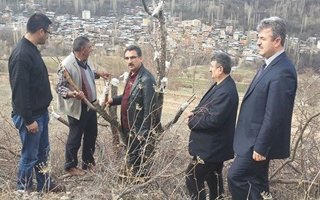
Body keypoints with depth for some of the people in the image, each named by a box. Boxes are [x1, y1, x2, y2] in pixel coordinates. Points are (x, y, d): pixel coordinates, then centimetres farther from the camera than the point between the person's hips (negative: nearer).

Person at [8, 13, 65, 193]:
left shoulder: (32, 49, 8)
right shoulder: (21, 55, -23)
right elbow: (19, 91, -24)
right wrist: (28, 120, -21)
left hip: (41, 111, 9)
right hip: (30, 115, -9)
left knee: (43, 151, 20)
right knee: (30, 155, 5)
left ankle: (45, 184, 35)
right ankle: (24, 190, 23)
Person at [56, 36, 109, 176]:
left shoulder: (85, 61, 5)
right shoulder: (67, 65, -22)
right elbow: (59, 87, -20)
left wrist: (97, 74, 12)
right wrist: (72, 94, -35)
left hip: (91, 105, 8)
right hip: (77, 107, -8)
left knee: (91, 134, 18)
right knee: (75, 138, 7)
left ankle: (88, 162, 36)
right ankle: (70, 166, 26)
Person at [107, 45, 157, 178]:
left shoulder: (146, 79, -21)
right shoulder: (131, 75, 8)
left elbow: (149, 108, -23)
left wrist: (143, 133, -23)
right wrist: (113, 100, 6)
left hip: (139, 130, -9)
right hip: (129, 128, 9)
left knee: (139, 164, 5)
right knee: (131, 161, 22)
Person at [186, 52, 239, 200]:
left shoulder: (226, 91, -27)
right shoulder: (221, 85, 6)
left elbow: (213, 120, -30)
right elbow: (209, 107, 18)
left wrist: (192, 121, -16)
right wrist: (195, 112, -1)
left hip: (211, 147, -10)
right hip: (214, 144, 10)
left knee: (193, 178, -2)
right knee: (213, 178, 22)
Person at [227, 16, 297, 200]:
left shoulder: (282, 71, -23)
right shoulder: (271, 65, 9)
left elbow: (274, 115, -25)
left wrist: (261, 147, -21)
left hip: (259, 141, -10)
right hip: (255, 138, 10)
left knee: (236, 176, -2)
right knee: (257, 182, 18)